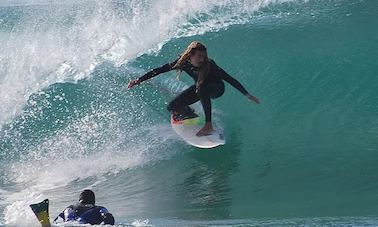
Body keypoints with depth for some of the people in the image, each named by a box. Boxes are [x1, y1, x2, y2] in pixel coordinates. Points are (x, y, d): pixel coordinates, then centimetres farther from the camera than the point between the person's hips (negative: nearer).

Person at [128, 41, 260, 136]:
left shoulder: (209, 65, -34)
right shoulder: (183, 62, -24)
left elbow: (230, 79, -31)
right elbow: (158, 71, -17)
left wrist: (247, 95, -32)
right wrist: (138, 81, -18)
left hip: (217, 89, -5)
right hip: (200, 88, 5)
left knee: (201, 90, -41)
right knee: (172, 107, -8)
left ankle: (208, 125, -33)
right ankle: (191, 114, 23)